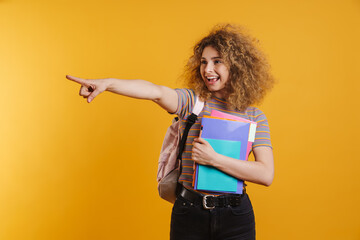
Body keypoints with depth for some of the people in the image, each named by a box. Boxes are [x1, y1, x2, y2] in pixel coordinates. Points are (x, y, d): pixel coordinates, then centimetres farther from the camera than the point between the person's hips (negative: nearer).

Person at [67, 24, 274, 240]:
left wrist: (214, 159, -18)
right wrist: (108, 83, -41)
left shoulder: (255, 117, 0)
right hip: (189, 213, 0)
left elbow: (266, 175, -9)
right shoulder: (191, 102, -2)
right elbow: (157, 92, -23)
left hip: (236, 218, 1)